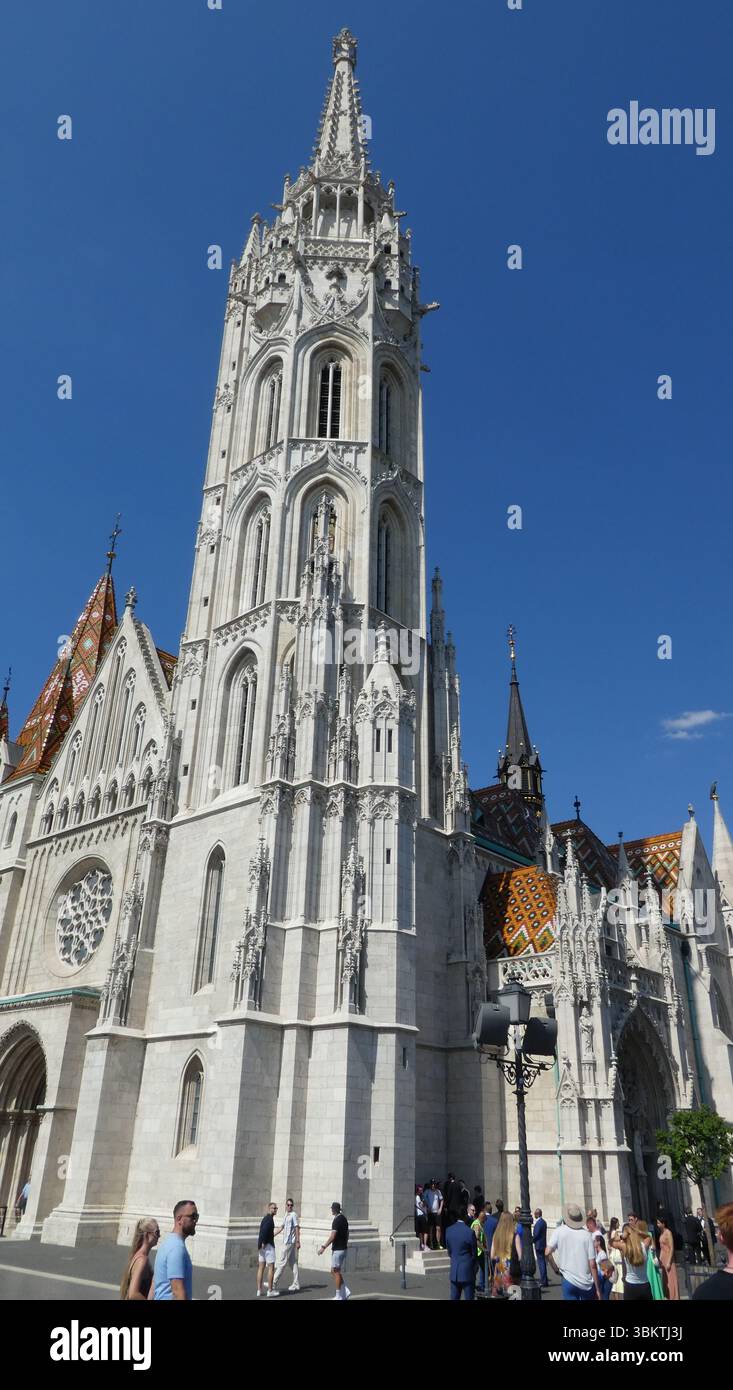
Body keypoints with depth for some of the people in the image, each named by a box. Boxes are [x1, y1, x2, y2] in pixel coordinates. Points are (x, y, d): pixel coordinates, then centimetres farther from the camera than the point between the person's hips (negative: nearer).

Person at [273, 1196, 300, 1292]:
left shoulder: (294, 1215, -12)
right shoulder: (286, 1214, 15)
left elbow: (297, 1228, -15)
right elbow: (282, 1227, 25)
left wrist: (298, 1241, -19)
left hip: (289, 1242, -9)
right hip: (286, 1241, 9)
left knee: (282, 1262, -2)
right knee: (293, 1263, 10)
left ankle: (274, 1283, 4)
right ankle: (295, 1285, 13)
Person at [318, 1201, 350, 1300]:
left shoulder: (336, 1220, -17)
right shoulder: (344, 1219, 11)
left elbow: (332, 1236, -22)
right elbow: (347, 1235, 18)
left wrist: (324, 1247, -19)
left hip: (337, 1249, -9)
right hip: (343, 1248, 9)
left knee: (336, 1272, 1)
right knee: (334, 1271, 15)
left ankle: (339, 1296, 7)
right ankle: (345, 1292, 11)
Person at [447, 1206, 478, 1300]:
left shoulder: (449, 1230, -2)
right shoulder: (469, 1232, -17)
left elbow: (449, 1251, 7)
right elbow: (474, 1253, -5)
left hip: (454, 1269, 4)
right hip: (467, 1270, -4)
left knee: (454, 1297, 11)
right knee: (468, 1297, 5)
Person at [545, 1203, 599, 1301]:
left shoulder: (559, 1231, -5)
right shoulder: (587, 1234, -3)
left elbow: (548, 1252, -16)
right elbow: (592, 1265, -4)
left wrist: (556, 1269, 0)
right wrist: (597, 1288, 4)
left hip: (569, 1281, -1)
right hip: (587, 1283, 1)